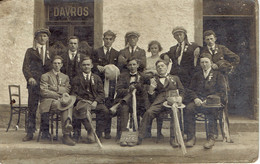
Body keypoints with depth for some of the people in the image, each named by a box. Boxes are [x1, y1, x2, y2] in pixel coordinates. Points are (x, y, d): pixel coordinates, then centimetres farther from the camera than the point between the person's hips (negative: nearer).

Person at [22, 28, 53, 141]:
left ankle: (45, 132, 13)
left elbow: (53, 67, 16)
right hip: (34, 82, -2)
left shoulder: (50, 52, 18)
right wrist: (29, 77, -15)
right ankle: (30, 133, 2)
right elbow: (25, 67, 2)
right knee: (32, 107, -4)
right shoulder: (30, 51, 11)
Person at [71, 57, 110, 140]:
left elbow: (101, 93, 11)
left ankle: (98, 134, -21)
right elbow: (73, 93, 9)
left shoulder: (97, 78, 21)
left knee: (105, 111, -30)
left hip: (95, 102, 2)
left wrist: (96, 102, -10)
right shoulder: (76, 79, 18)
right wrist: (81, 100, -11)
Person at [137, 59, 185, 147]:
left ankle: (173, 139, -32)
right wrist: (151, 89, -4)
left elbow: (182, 91, 21)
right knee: (148, 113, -30)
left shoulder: (175, 78, 28)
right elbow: (152, 99, 17)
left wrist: (179, 98, -2)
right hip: (159, 102, 1)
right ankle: (139, 138, -26)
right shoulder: (154, 80, 25)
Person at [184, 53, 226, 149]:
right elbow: (191, 89, 17)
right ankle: (191, 137, -27)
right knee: (188, 109, -30)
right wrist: (195, 98, -6)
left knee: (211, 110, -38)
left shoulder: (218, 75, 13)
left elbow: (222, 92, 3)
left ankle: (211, 138, -32)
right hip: (198, 100, 3)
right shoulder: (197, 75, 24)